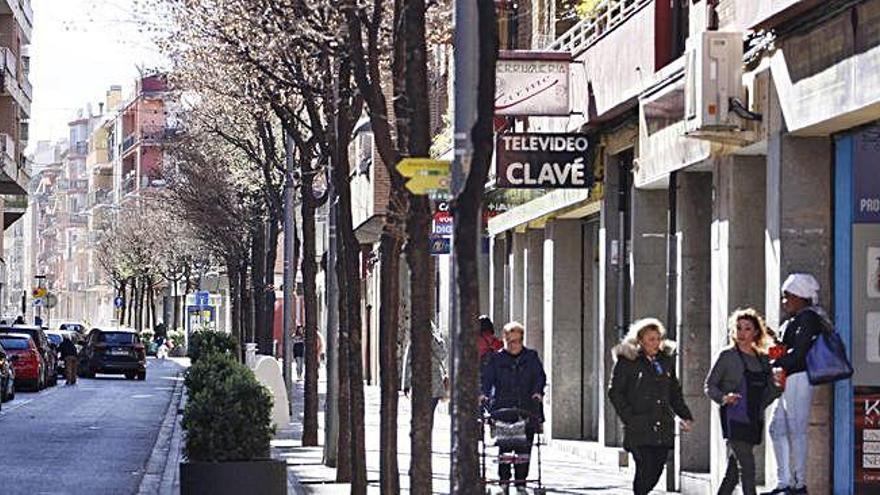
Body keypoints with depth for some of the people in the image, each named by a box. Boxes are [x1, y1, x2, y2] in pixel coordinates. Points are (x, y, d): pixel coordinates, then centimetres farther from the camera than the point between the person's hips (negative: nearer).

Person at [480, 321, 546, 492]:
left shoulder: (531, 357, 12)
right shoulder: (496, 358, 9)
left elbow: (540, 376, 7)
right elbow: (486, 377, 3)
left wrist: (538, 392, -12)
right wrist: (484, 393, -15)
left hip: (527, 408, 1)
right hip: (503, 408, -1)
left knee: (524, 447, -3)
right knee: (504, 445, -7)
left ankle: (521, 481, 5)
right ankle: (504, 479, 0)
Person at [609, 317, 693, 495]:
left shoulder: (666, 360, 14)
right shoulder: (626, 361, -2)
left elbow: (675, 393, 21)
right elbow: (615, 392, -2)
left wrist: (685, 416, 10)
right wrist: (629, 418, -11)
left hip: (663, 429, 5)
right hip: (639, 429, -5)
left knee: (655, 473, 5)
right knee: (645, 471, -13)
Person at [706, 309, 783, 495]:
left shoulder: (763, 358, 13)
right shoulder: (727, 356, -1)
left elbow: (770, 388, 18)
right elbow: (710, 385, 0)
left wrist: (779, 387, -4)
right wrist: (724, 398, -18)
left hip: (754, 419, 5)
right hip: (734, 418, -5)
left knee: (734, 470, 10)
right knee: (747, 465, -14)